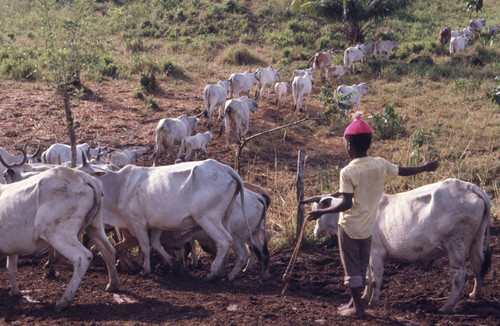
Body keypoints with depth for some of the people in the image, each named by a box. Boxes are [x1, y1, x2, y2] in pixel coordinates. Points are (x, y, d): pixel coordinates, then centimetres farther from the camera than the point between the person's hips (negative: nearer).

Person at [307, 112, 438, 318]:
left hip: (349, 226, -6)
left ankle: (358, 308, 13)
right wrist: (425, 168, 26)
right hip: (368, 226, 6)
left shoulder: (348, 172, -20)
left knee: (352, 267, 7)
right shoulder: (380, 164, -6)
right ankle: (354, 302, 32)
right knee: (362, 266, 20)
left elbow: (346, 204, -24)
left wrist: (321, 212, -19)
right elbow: (403, 171, 9)